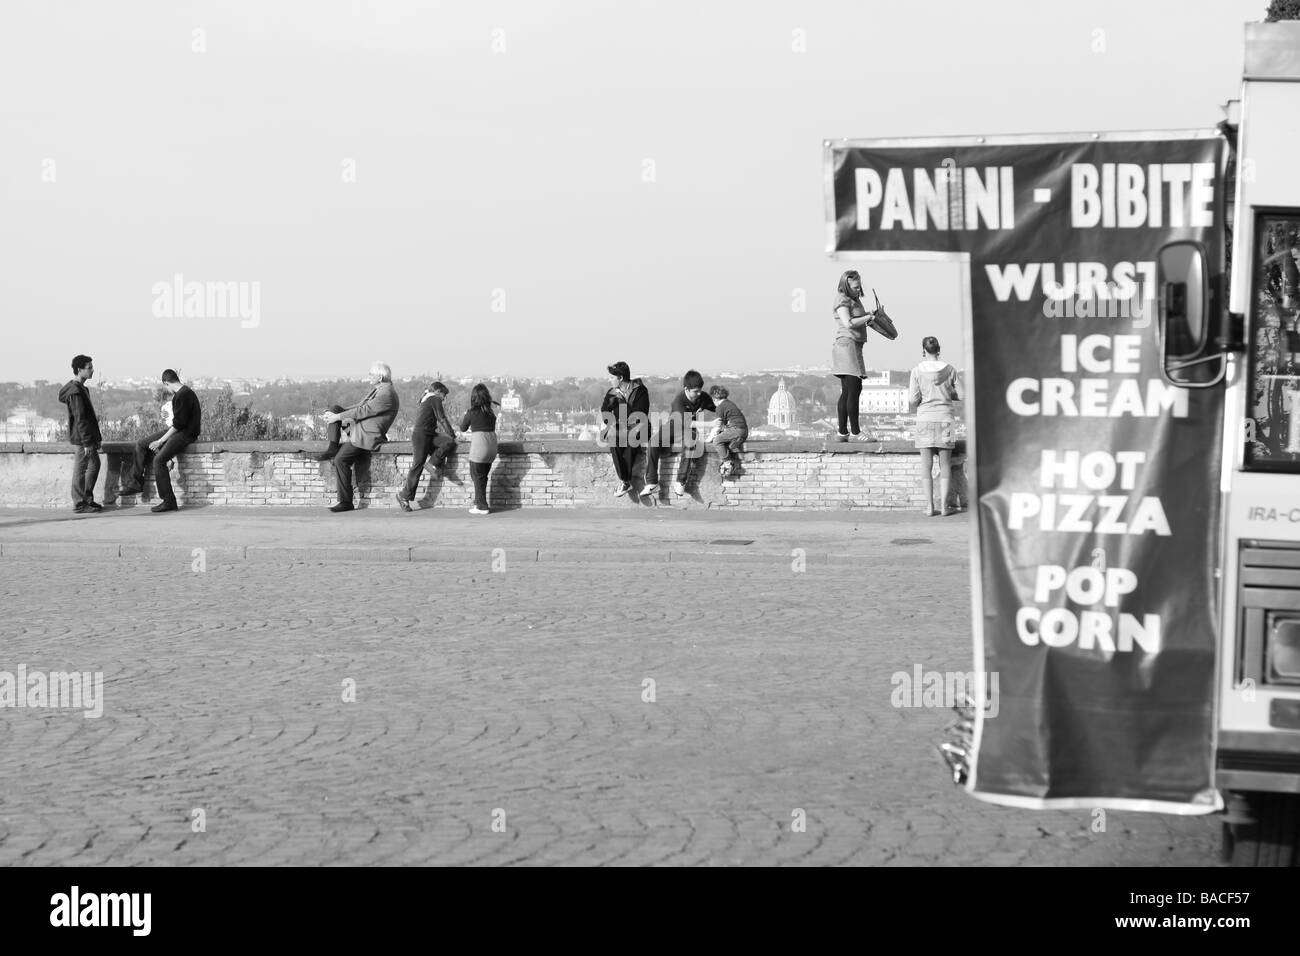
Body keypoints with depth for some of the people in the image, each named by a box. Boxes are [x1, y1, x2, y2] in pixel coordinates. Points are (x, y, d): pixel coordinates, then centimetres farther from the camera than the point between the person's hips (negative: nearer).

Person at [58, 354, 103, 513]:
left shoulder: (82, 389, 14)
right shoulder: (75, 391, -18)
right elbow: (79, 419, -21)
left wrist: (96, 437, 21)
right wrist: (86, 442, -22)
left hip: (89, 435, 10)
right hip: (83, 436, -10)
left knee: (94, 465, 15)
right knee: (81, 469, -4)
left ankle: (88, 499, 23)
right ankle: (79, 504, 2)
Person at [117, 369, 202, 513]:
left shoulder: (182, 396, -19)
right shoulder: (183, 392, 14)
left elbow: (178, 424, -21)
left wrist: (160, 441, -15)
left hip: (186, 433, -11)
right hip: (178, 430, 11)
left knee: (159, 459, -25)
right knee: (141, 444, 12)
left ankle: (168, 501, -20)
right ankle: (136, 483, 18)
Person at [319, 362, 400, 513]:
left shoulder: (386, 394, -21)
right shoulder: (379, 389, 12)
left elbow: (364, 410, -22)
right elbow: (361, 405, 16)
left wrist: (337, 417, -15)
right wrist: (335, 414, 8)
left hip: (368, 435, -10)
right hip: (357, 427, 10)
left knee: (341, 460, -21)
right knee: (334, 408, 2)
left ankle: (346, 503, -14)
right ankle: (332, 447, -6)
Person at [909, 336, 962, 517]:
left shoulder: (917, 371, -5)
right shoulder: (950, 370, -2)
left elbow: (914, 400, -7)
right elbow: (958, 395, 1)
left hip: (925, 419, -1)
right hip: (944, 417, 1)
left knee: (926, 464, 3)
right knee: (945, 464, 7)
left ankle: (929, 505, 1)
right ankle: (944, 505, 4)